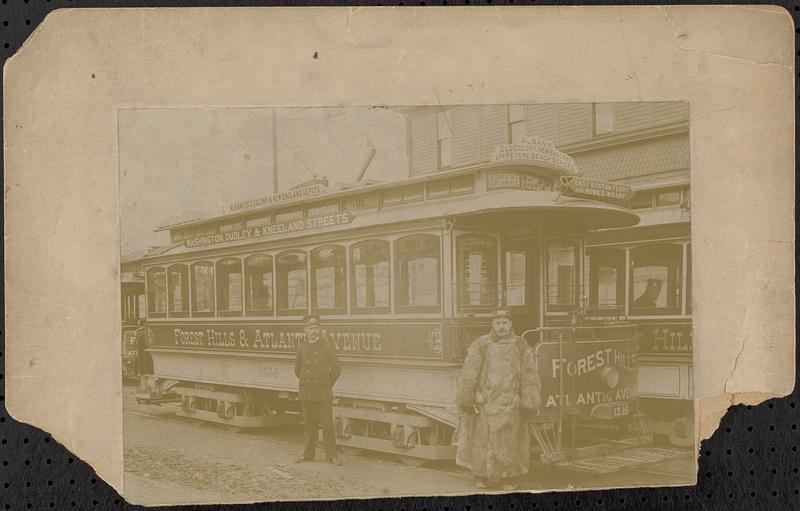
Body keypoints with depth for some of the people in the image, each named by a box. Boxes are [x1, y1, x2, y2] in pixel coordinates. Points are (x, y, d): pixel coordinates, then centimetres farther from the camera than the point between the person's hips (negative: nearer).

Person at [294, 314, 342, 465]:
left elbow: (336, 369, 2)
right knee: (308, 425, 9)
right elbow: (297, 369, 19)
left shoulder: (327, 348, -3)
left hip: (323, 394, -3)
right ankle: (308, 454, 19)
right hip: (305, 393, 3)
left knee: (327, 425, -4)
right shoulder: (301, 348, 6)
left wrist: (327, 384, 7)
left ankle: (331, 455, 2)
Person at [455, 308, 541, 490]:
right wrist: (466, 399, -4)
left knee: (509, 441, 5)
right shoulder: (480, 345, 3)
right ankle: (480, 477, 18)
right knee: (482, 440, 3)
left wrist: (528, 404, -2)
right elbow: (468, 374, 1)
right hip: (484, 402, -1)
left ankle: (506, 478, 18)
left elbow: (530, 377, 4)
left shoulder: (521, 347, 6)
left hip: (510, 404, 1)